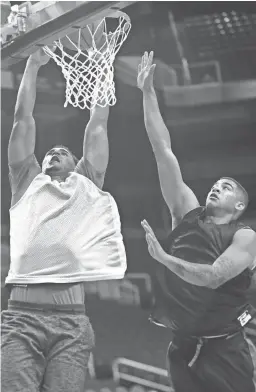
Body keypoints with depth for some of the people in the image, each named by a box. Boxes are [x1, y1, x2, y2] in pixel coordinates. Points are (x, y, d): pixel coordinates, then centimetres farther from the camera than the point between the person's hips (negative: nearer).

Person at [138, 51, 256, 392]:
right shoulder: (189, 215, 7)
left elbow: (214, 276, -21)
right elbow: (163, 151, 3)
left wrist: (164, 257, -24)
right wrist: (148, 93, 1)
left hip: (226, 350, -4)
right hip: (183, 347, 4)